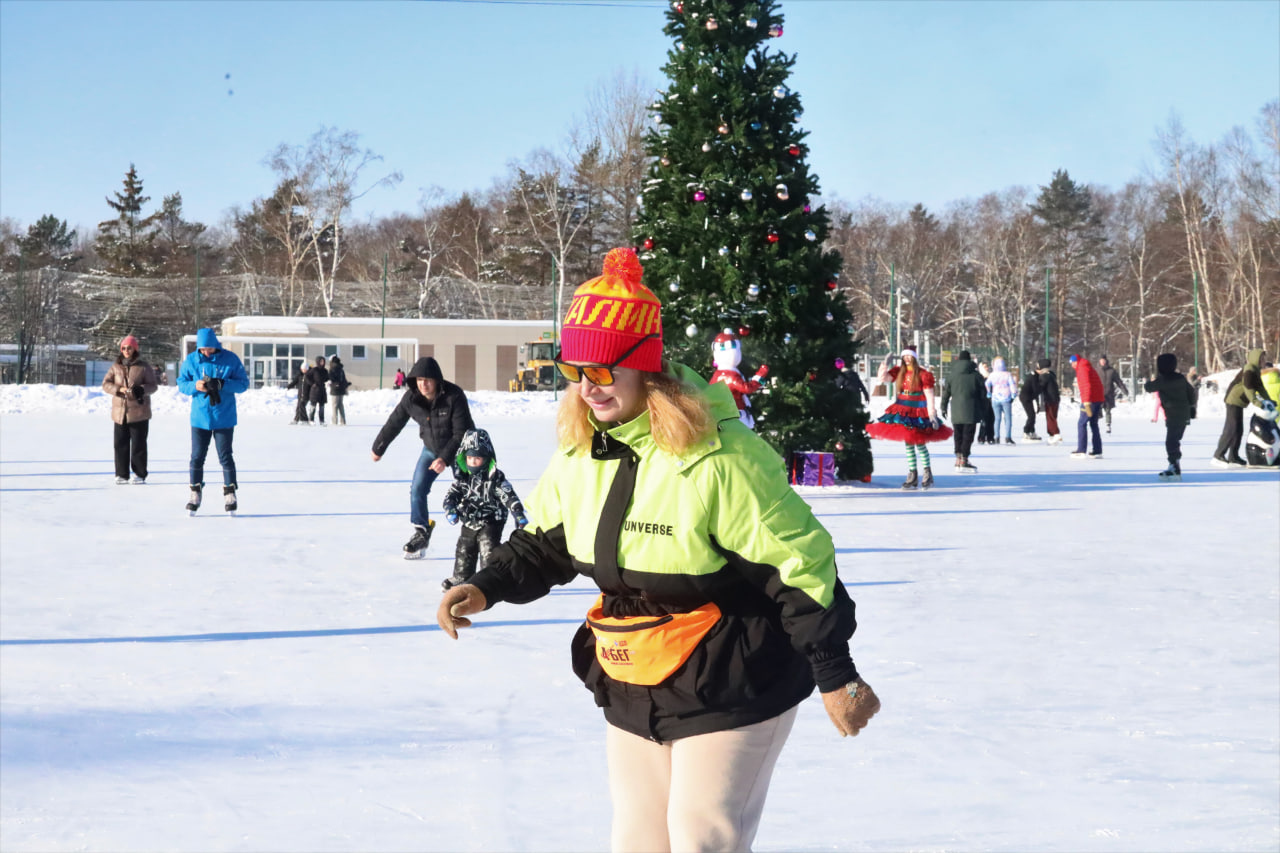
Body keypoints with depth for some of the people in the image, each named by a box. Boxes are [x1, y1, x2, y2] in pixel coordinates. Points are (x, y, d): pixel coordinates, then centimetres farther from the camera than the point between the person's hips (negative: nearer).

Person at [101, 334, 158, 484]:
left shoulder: (143, 366, 0)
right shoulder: (116, 366, 8)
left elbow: (153, 385, 0)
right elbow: (106, 384, 4)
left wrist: (142, 390, -21)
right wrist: (119, 389, -15)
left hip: (139, 412, -3)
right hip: (120, 412, 3)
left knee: (138, 444, 1)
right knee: (120, 444, 4)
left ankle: (139, 474, 9)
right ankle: (121, 474, 11)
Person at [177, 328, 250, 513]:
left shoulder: (230, 359, -6)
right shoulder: (191, 361, -1)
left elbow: (243, 383, -5)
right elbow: (181, 384, 5)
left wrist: (223, 384, -22)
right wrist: (194, 386, -17)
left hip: (224, 418, -2)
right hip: (200, 417, 2)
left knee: (225, 457, 3)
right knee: (197, 457, 5)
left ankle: (230, 494, 12)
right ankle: (195, 494, 16)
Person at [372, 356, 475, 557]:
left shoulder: (453, 396, -29)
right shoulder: (411, 398, -16)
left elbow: (461, 433, -27)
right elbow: (394, 423, 0)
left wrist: (445, 458, -34)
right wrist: (378, 448, 11)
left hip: (459, 449, -4)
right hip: (431, 449, 4)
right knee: (417, 489, -7)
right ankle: (421, 533, 6)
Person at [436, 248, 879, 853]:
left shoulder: (719, 456, -23)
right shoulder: (579, 453, 0)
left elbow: (799, 563, -19)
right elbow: (545, 544, 16)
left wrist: (834, 675, -16)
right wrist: (486, 588, -2)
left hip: (729, 689, -7)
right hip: (632, 689, 7)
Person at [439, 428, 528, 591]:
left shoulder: (496, 478, -12)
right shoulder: (462, 477, 1)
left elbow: (508, 496, -15)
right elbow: (451, 493, -1)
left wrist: (519, 515, -23)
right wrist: (450, 509, -21)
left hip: (490, 523, -6)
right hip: (469, 524, 6)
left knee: (489, 551, -15)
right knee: (464, 552, 17)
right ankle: (461, 578, 34)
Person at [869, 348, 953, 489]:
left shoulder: (923, 375, -6)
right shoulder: (899, 372, 9)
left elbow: (929, 396, -8)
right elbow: (882, 378, 5)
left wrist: (932, 415, -13)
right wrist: (885, 364, -4)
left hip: (918, 413, -5)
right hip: (903, 412, 5)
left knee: (920, 443, -7)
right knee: (908, 443, 7)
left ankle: (927, 473, 5)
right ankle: (912, 476, 12)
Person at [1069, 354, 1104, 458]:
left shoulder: (1082, 368, -7)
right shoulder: (1089, 368, 22)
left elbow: (1087, 385, -17)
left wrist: (1086, 402, -22)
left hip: (1090, 400, -9)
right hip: (1098, 399, 9)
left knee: (1081, 424, -6)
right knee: (1093, 424, 13)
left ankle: (1081, 451, -10)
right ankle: (1097, 451, 10)